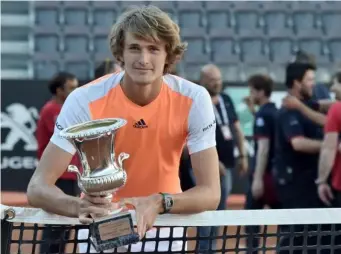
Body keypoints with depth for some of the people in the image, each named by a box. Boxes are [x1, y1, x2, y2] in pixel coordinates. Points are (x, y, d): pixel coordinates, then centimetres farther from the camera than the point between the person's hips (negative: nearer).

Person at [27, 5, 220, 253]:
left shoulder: (194, 100, -18)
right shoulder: (85, 100, -20)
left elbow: (210, 193, -19)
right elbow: (37, 188, -22)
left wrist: (159, 203, -39)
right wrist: (79, 206, -43)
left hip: (161, 224, 0)